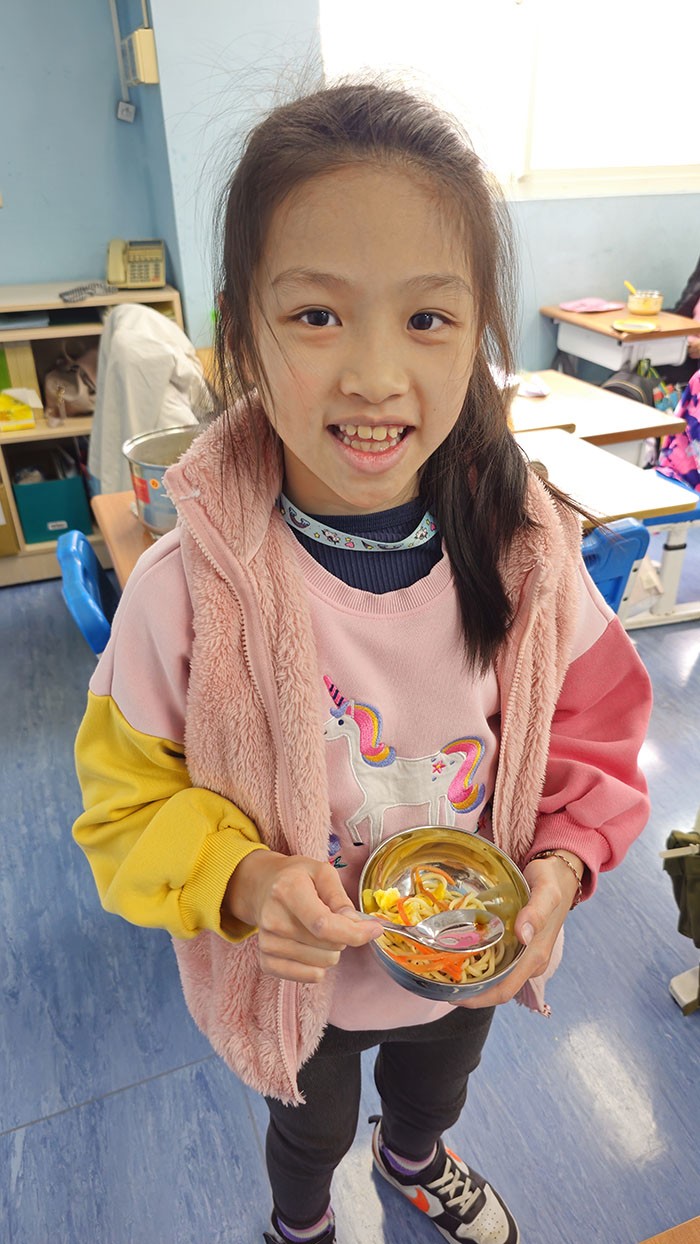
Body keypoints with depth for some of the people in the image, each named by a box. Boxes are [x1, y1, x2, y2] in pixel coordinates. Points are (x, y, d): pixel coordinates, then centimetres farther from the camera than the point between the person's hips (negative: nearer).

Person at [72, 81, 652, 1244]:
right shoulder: (183, 591, -31)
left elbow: (593, 734, -8)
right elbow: (129, 802, -16)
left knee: (437, 1091, 38)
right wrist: (241, 879, -33)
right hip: (294, 983, -2)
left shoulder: (529, 555, -24)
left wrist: (560, 866, -23)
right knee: (312, 1129, 33)